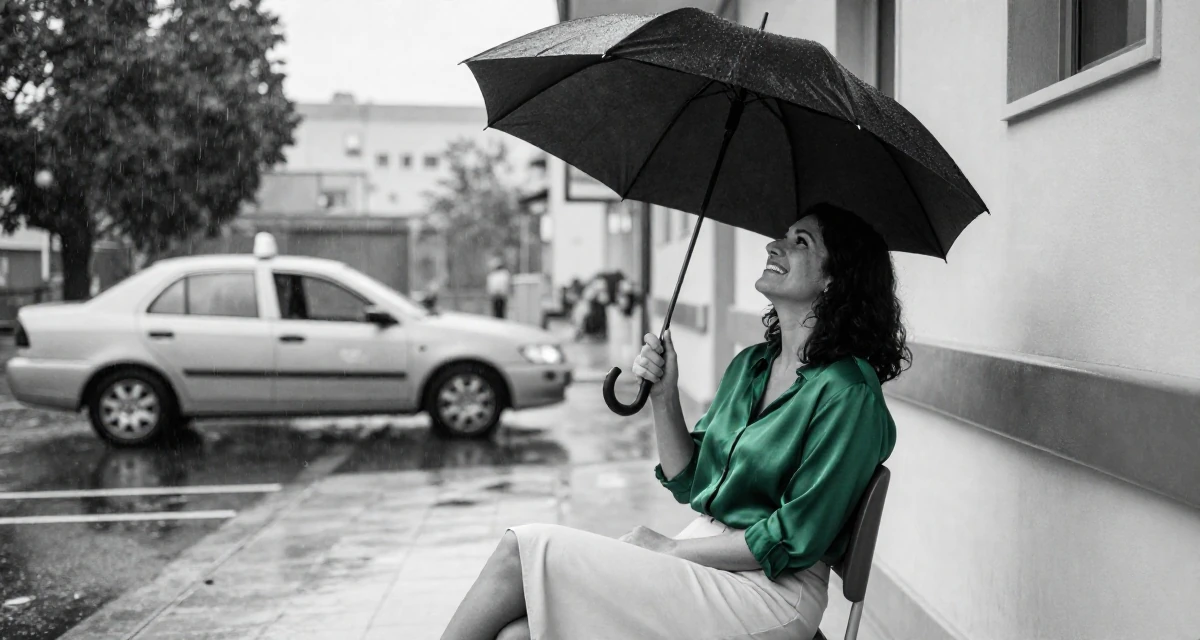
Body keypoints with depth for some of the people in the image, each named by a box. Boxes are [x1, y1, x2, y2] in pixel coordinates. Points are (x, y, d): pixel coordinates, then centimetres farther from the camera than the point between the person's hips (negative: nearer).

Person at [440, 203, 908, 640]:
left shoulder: (847, 393, -14)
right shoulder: (749, 366, 11)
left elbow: (792, 541, -14)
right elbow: (686, 482, 14)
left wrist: (667, 548, -8)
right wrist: (664, 398, -2)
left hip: (772, 594, -7)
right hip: (704, 560, 7)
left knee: (525, 549, -15)